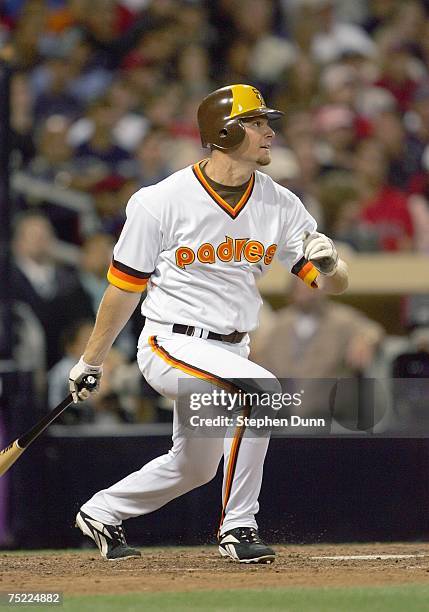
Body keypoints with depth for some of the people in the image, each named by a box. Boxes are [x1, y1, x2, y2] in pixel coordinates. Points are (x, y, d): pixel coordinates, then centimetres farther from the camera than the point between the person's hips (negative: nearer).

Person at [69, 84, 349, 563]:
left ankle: (100, 513, 42)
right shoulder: (161, 201, -13)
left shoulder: (281, 204, -1)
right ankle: (237, 528, -21)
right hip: (172, 343, -7)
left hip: (229, 350, 7)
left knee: (195, 467, 18)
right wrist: (91, 361, 3)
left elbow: (333, 284, -2)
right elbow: (124, 286, -4)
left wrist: (328, 263, -27)